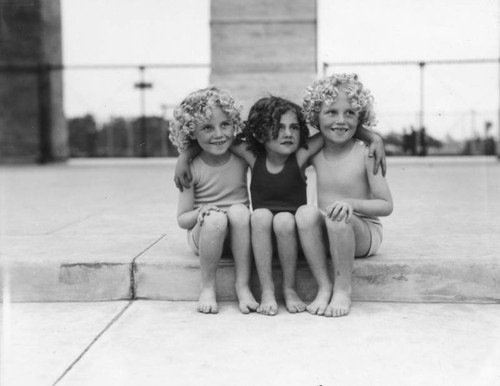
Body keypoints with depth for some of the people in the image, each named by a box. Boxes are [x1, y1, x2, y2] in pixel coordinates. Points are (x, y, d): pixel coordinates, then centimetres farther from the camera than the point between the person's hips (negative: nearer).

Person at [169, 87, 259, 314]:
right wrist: (201, 213, -25)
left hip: (237, 234, 1)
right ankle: (207, 288, -15)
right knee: (215, 218, -33)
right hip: (204, 235, -1)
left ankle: (243, 285, -21)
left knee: (239, 211, -30)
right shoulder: (191, 168, -7)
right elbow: (182, 219, -5)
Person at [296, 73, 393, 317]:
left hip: (364, 233, -3)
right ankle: (324, 287, -16)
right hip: (327, 235, 4)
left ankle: (343, 289, -15)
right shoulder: (314, 153, 6)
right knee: (305, 212, -26)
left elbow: (386, 205, -11)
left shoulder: (365, 153, -8)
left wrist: (351, 203, -26)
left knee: (339, 218, -34)